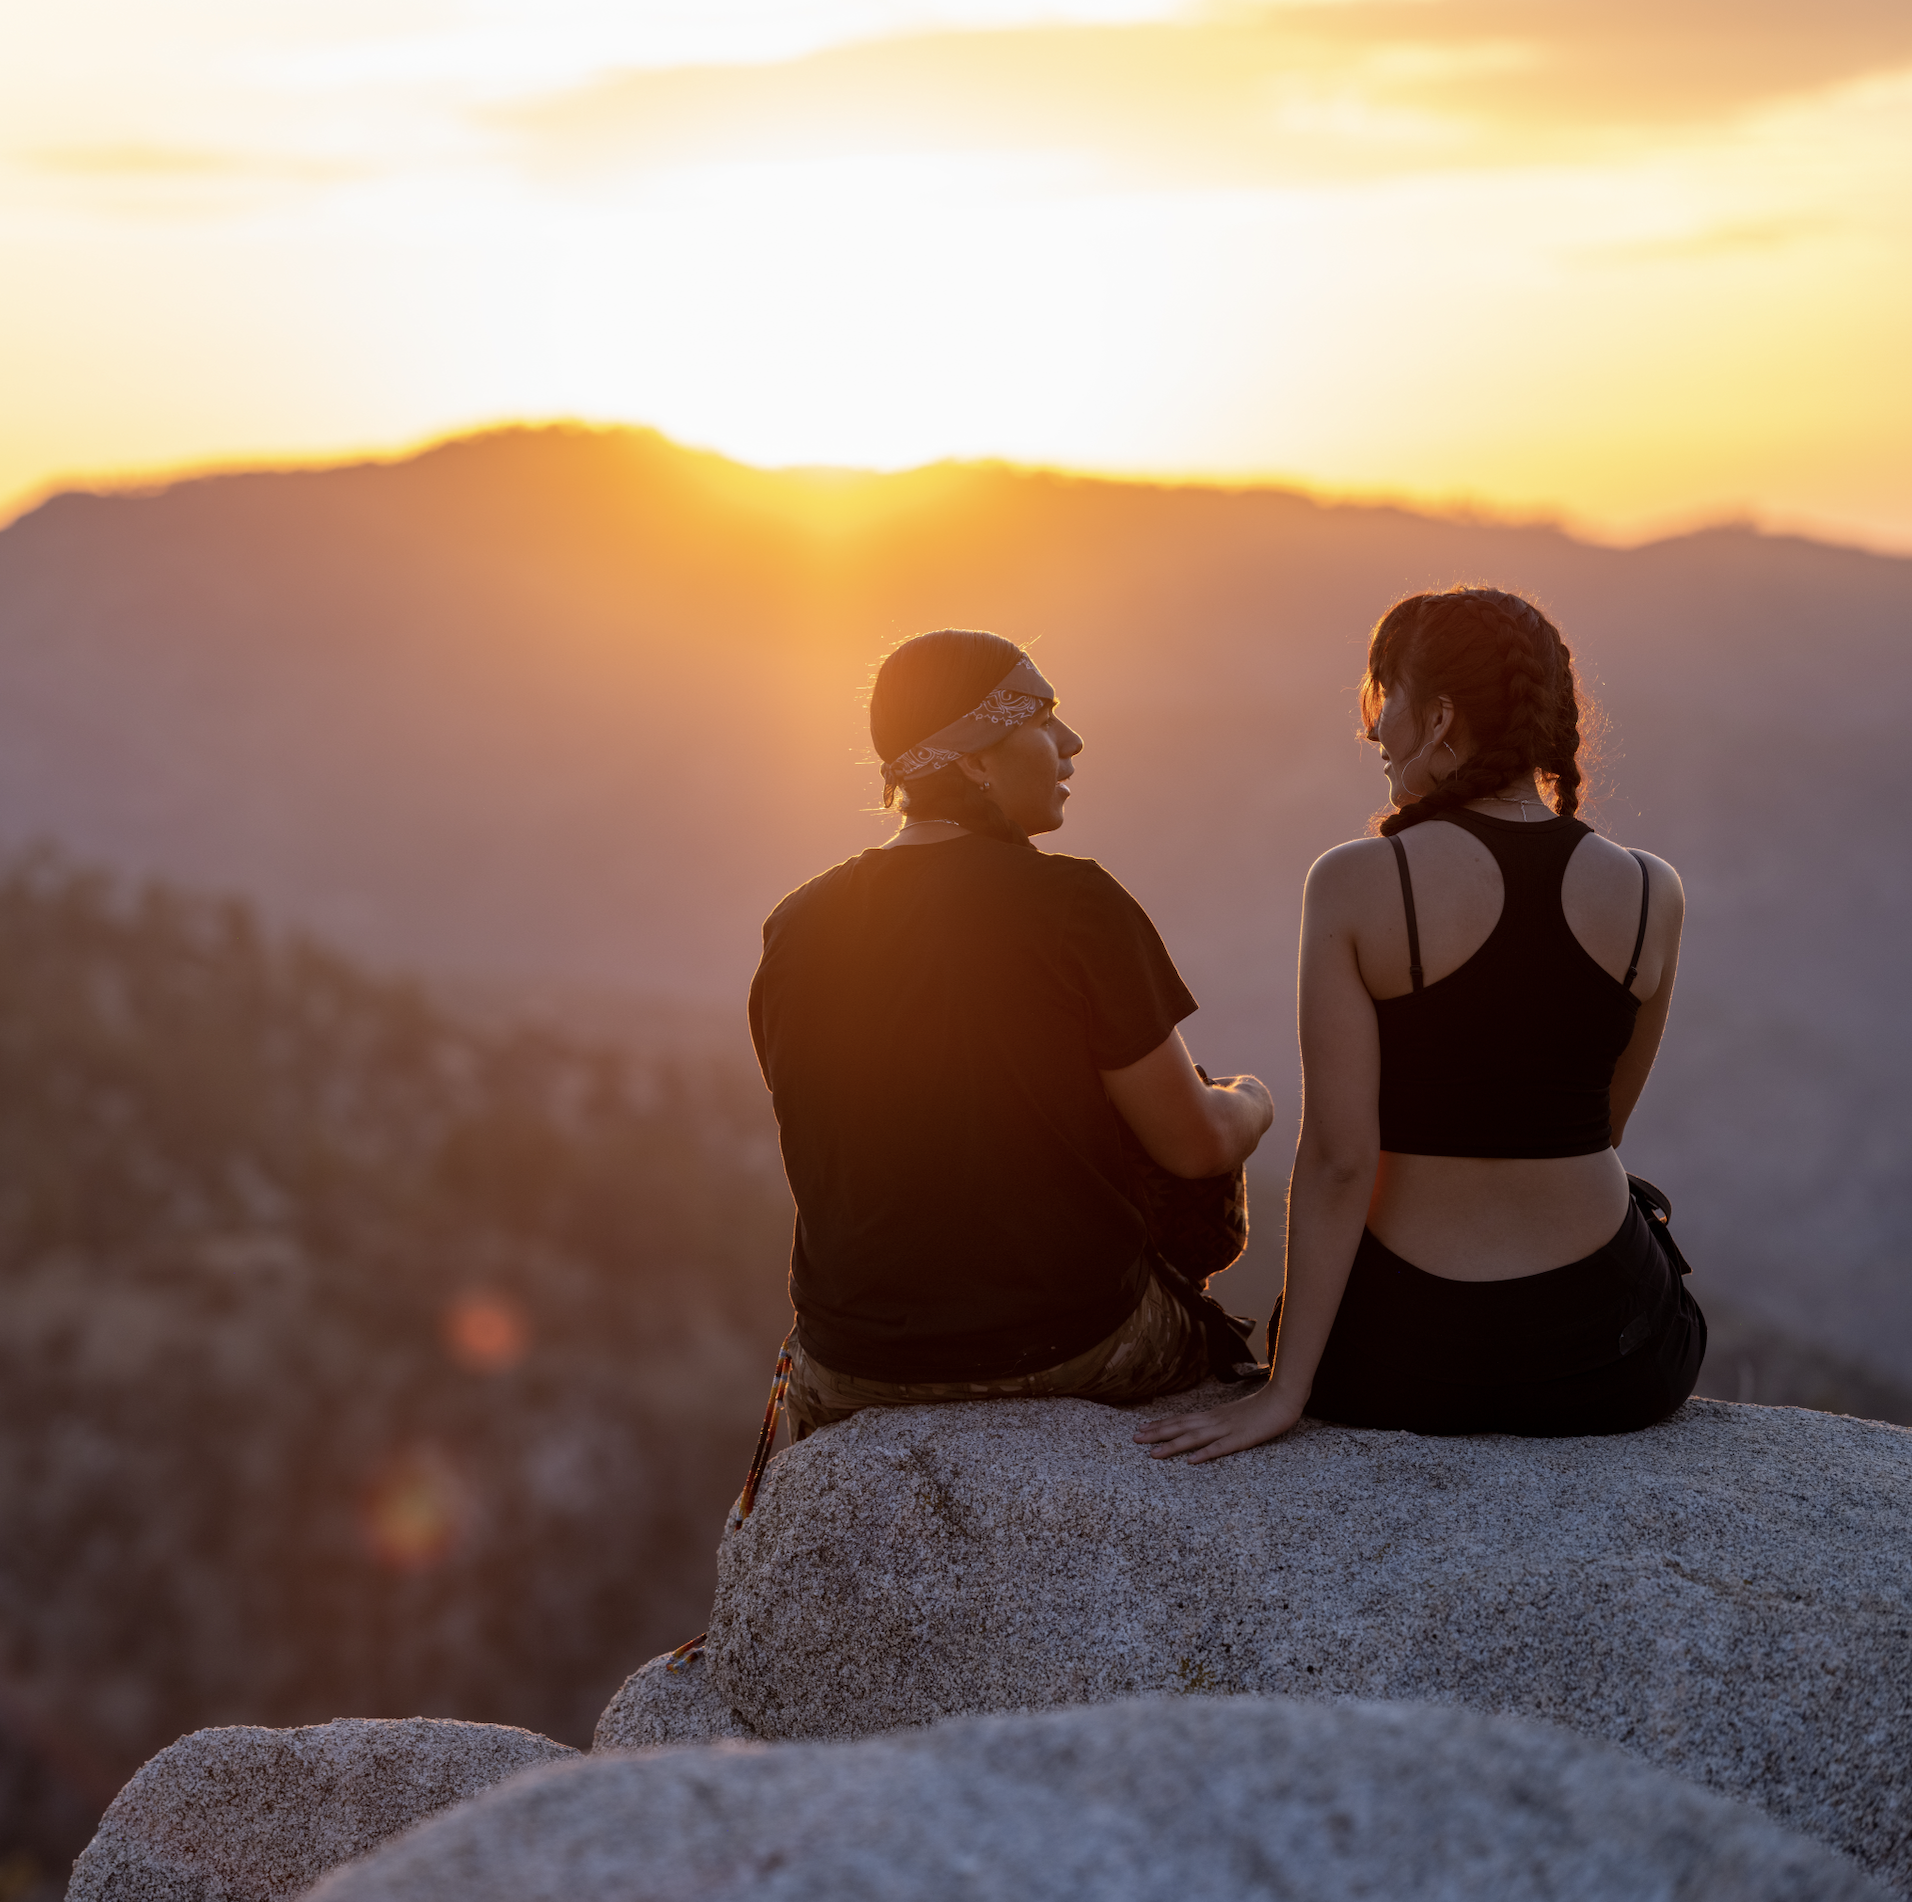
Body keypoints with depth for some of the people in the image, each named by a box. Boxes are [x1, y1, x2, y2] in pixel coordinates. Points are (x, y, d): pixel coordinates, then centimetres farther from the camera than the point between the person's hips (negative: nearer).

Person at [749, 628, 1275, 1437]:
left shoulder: (796, 926, -5)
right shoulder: (1075, 907, -18)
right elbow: (1195, 1144, -10)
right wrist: (1249, 1104, 14)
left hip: (862, 1373, 3)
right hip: (1071, 1351, -3)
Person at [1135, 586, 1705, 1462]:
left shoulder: (1354, 883, -14)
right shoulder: (1650, 894, -4)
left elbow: (1337, 1158, -16)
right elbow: (1598, 1126, 9)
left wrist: (1284, 1390, -11)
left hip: (1404, 1359, -1)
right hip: (1608, 1361, 2)